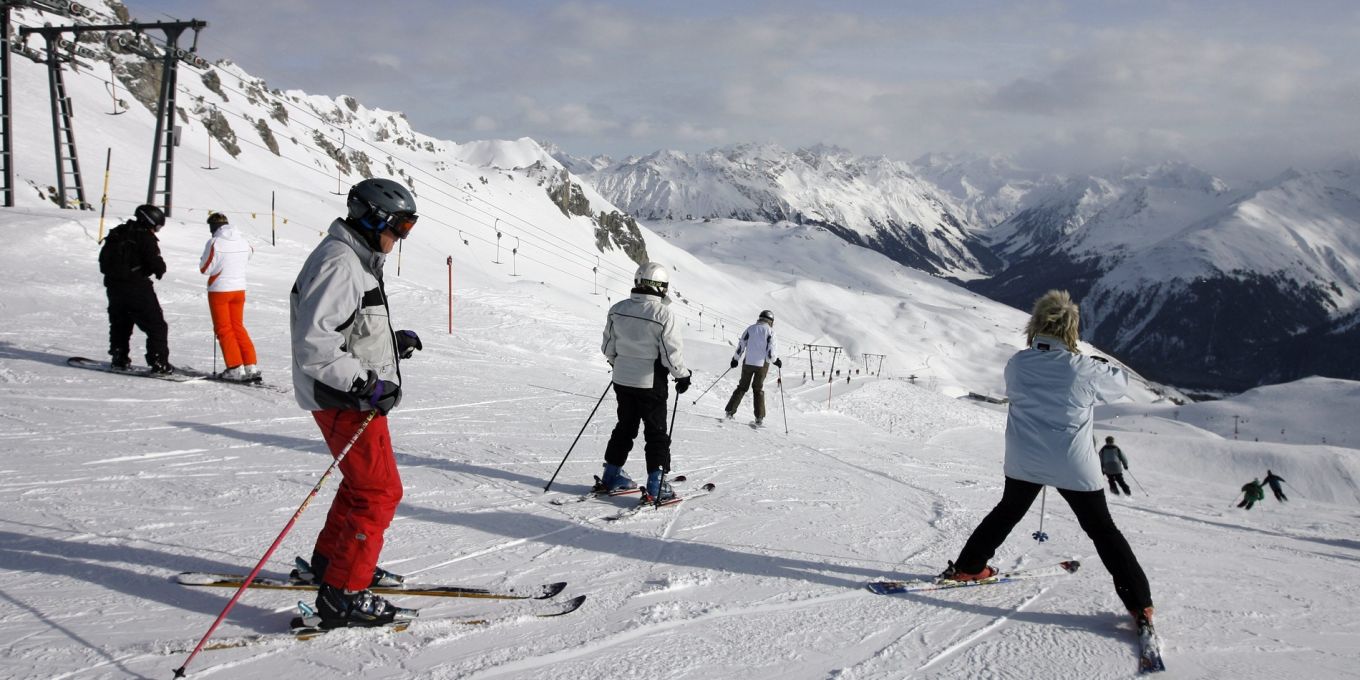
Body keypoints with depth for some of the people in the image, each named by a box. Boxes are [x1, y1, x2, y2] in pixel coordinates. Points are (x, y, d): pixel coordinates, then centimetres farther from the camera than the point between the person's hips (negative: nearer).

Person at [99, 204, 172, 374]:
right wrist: (160, 270, 3)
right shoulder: (145, 237, -11)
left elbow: (104, 260, 16)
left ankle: (119, 358, 26)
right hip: (137, 288, -7)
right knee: (156, 326, -2)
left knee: (119, 323, 23)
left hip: (114, 287, 7)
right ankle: (159, 363, -8)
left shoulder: (116, 234, 13)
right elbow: (156, 263, -18)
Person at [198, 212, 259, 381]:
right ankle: (251, 366, 9)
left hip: (220, 290, -5)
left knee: (223, 329, 4)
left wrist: (204, 259, 8)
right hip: (239, 289, 5)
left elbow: (205, 269, -12)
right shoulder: (242, 241, 0)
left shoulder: (214, 243, -16)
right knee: (238, 327, 15)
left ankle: (235, 368, -1)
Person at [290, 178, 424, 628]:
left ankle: (329, 560, 38)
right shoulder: (338, 263, -19)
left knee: (364, 481, 23)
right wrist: (365, 384, -27)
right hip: (345, 401, -11)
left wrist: (392, 344, 12)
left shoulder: (355, 261, 15)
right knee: (379, 491, -8)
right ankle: (342, 595, -2)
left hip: (356, 396, 11)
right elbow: (314, 342, -27)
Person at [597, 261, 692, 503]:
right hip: (651, 383, -5)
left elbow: (608, 347, 7)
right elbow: (672, 353, -17)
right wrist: (683, 375, 0)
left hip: (622, 380, 5)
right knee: (656, 434, 5)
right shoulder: (663, 314, -20)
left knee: (624, 427, 20)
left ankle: (611, 477, 25)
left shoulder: (617, 309, -2)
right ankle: (656, 487, 3)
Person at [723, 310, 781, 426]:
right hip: (762, 364, -2)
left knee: (742, 387, 14)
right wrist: (776, 360, 8)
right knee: (758, 389, 9)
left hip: (748, 363, 2)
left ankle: (730, 411, 11)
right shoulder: (770, 330, -2)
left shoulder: (751, 328, 5)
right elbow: (770, 349, -8)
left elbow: (741, 344, 2)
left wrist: (735, 359, 12)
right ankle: (759, 417, 3)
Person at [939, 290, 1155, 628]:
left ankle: (968, 567, 32)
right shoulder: (1083, 370, -18)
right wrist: (1101, 365, 21)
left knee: (1007, 513, 26)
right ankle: (1139, 602, 8)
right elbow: (1121, 383, 1)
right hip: (1074, 467, -3)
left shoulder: (1017, 363, -8)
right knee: (1103, 530, 9)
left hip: (1024, 463, 3)